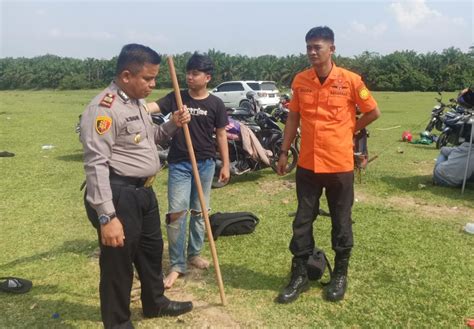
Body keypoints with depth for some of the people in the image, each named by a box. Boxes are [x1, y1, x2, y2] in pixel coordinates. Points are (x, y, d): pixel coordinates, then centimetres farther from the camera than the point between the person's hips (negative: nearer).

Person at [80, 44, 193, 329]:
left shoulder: (138, 102, 11)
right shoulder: (104, 108, -20)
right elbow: (96, 164, -25)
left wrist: (173, 125, 6)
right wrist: (107, 217, -27)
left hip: (144, 190, 10)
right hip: (119, 194, -10)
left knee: (152, 249, 24)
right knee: (118, 262, 6)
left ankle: (155, 302, 47)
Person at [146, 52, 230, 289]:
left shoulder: (215, 104, 1)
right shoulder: (175, 98, 1)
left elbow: (221, 135, 6)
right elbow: (150, 107, -13)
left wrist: (225, 165, 5)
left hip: (205, 163, 1)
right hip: (179, 163, -1)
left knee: (198, 211, 12)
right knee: (176, 212, -6)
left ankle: (194, 253, 30)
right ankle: (177, 265, 4)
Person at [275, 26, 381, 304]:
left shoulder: (350, 80, -7)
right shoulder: (300, 81, 3)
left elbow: (373, 112, 4)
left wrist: (348, 132, 7)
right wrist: (284, 152, 7)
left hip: (340, 164, -2)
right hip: (308, 164, 3)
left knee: (341, 222, 10)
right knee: (302, 221, 7)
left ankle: (340, 274, 29)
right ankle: (300, 275, 21)